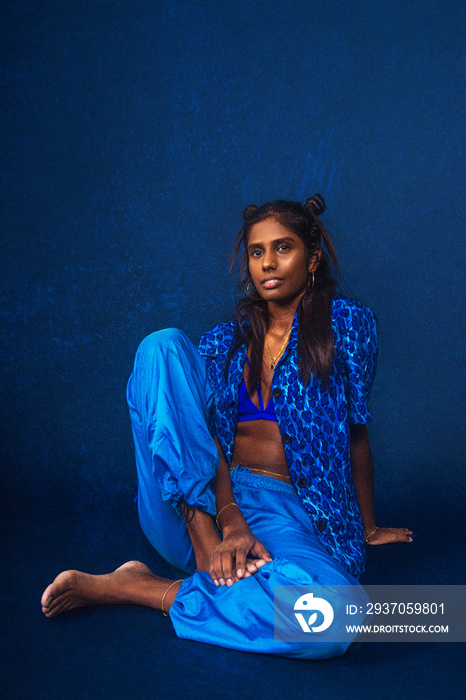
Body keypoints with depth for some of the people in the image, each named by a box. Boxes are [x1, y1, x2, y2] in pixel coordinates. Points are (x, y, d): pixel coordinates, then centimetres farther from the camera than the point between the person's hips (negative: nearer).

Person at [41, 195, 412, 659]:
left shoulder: (345, 324, 7)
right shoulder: (223, 342, 14)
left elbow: (355, 432, 10)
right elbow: (213, 437, 0)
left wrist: (367, 527, 17)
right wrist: (227, 519, -18)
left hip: (281, 512, -1)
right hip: (192, 506, 2)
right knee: (163, 344, -15)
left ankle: (137, 589, -17)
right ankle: (206, 546, -22)